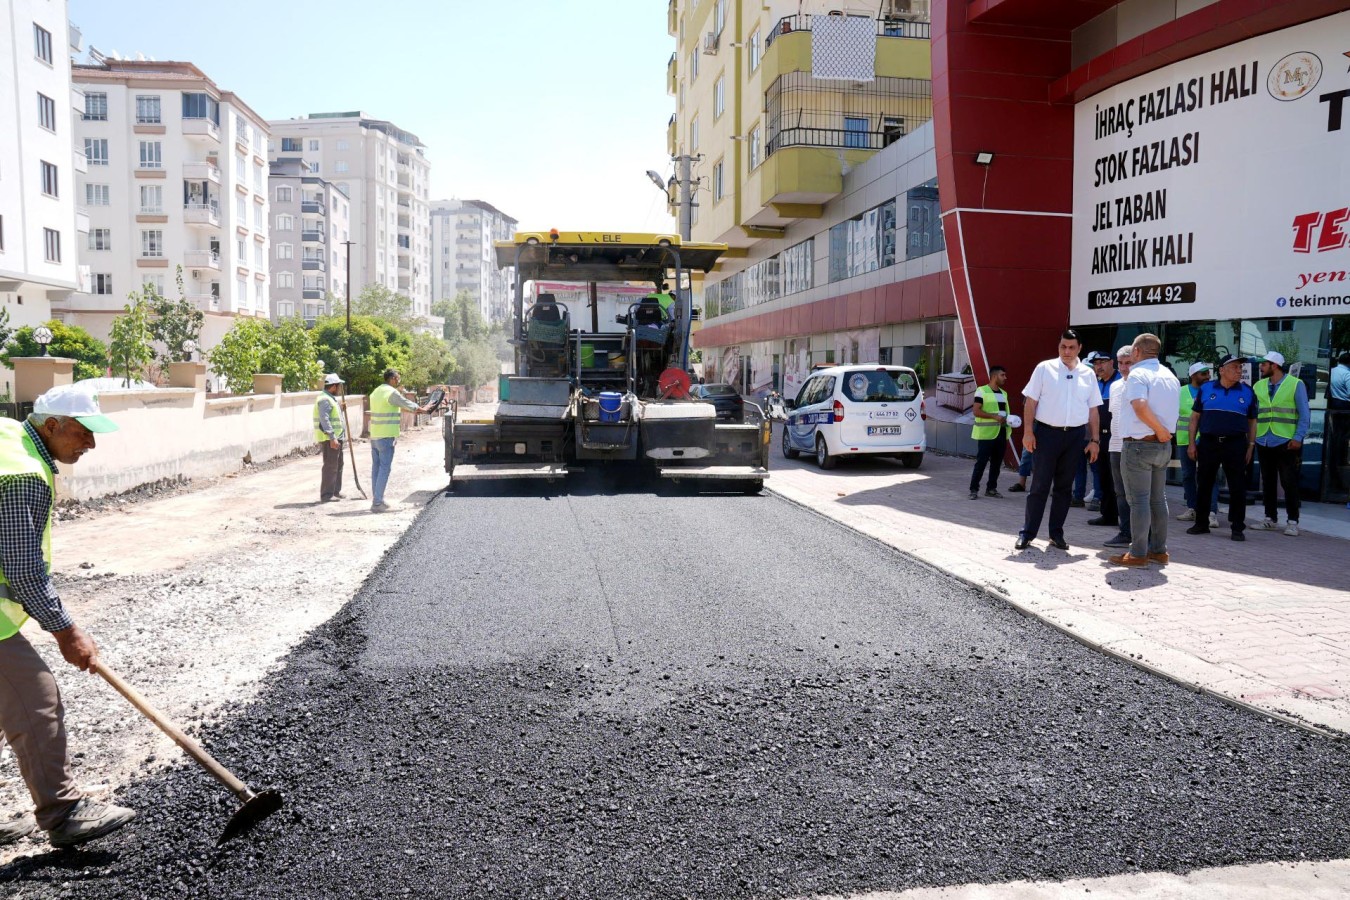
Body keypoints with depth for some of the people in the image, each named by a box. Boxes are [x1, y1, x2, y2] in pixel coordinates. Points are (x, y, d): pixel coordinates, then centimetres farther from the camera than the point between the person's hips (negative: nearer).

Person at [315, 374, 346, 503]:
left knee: (338, 465, 18)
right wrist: (332, 438, -28)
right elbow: (324, 420, -24)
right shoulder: (324, 400, -15)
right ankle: (326, 495, -4)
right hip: (329, 439, -11)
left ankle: (336, 491, 28)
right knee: (330, 466, -8)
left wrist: (340, 409, 12)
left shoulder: (331, 399, 17)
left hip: (335, 438, 11)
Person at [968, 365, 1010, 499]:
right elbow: (976, 411, -11)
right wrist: (995, 416, -20)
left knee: (997, 462, 7)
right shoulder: (982, 391, -4)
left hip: (1001, 432, 7)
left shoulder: (1004, 393, 18)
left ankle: (991, 488, 16)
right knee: (981, 462, -7)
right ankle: (974, 489, -2)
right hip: (986, 433, -7)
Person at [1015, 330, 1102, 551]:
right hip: (1046, 433, -3)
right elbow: (1031, 401, -2)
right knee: (1039, 485, -1)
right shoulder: (1044, 368, 0)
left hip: (1075, 435, 3)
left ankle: (1056, 534, 18)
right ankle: (1027, 533, 6)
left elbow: (1093, 410, 11)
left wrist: (1094, 440, 6)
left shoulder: (1088, 374, 8)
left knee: (1064, 486, 9)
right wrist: (1028, 431, -9)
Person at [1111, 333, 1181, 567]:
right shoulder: (1171, 376, 13)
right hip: (1163, 445, 8)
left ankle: (1138, 553, -2)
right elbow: (1172, 410, 16)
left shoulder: (1138, 374, -13)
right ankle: (1159, 550, 18)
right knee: (1158, 499, 13)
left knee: (1139, 500, -4)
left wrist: (1160, 430, -19)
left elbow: (1140, 407, -28)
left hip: (1138, 444, -8)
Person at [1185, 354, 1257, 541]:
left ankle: (1238, 527, 6)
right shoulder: (1205, 389, 6)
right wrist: (1192, 442, 3)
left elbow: (1252, 421, 11)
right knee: (1204, 485, 7)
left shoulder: (1248, 392, 7)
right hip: (1208, 443, 0)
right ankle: (1202, 523, 18)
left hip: (1235, 444, 0)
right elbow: (1195, 416, 8)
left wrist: (1251, 446, 4)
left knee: (1238, 487, -1)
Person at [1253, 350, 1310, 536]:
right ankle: (1270, 519, 19)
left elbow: (1305, 415, -3)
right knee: (1267, 482, 10)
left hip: (1287, 443, -4)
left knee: (1289, 483, -2)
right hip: (1263, 442, 4)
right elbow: (1253, 413, 11)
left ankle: (1292, 522, 4)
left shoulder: (1295, 385, -2)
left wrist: (1298, 438, -11)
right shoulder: (1258, 386, 9)